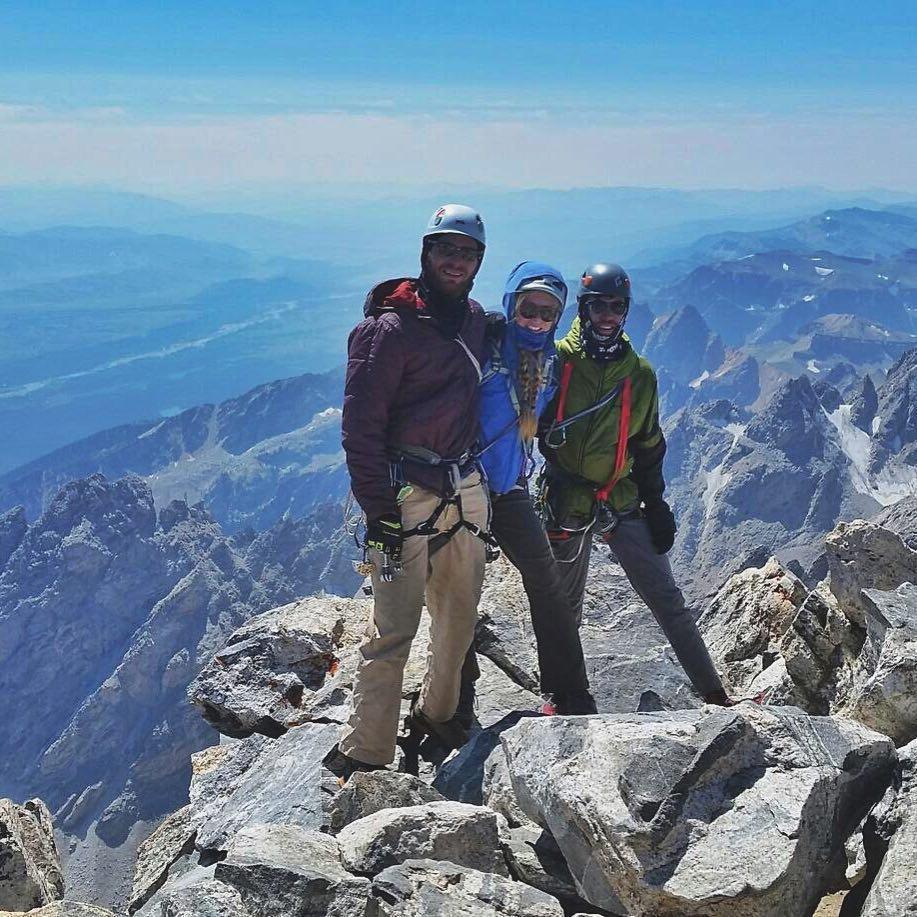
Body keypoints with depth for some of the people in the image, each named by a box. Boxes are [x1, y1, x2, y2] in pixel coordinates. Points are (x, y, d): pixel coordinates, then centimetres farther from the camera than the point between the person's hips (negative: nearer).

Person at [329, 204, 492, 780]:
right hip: (409, 494, -7)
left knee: (460, 614, 17)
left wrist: (488, 477, 22)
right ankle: (363, 755, 1)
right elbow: (361, 427, -14)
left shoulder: (474, 318, 10)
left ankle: (439, 714, 37)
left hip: (467, 488, 7)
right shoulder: (390, 330, -12)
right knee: (395, 629, -8)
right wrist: (379, 513, -18)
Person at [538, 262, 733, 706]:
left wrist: (655, 503, 10)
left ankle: (713, 694, 5)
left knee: (668, 601, 1)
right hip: (566, 503, -2)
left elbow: (648, 446, 14)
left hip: (623, 502, 3)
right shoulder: (555, 361, -5)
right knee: (565, 608, 9)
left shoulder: (640, 375, 6)